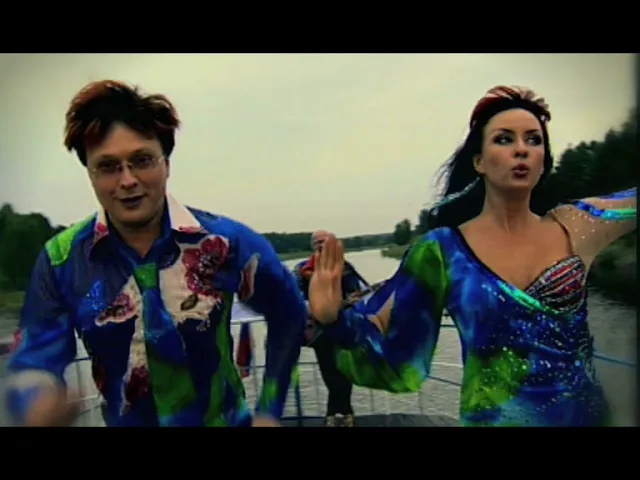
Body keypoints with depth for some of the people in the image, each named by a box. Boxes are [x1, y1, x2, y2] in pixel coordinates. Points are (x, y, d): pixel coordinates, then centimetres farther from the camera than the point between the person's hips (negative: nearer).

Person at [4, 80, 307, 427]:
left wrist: (269, 411, -5)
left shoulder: (227, 242, -18)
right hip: (124, 421, 2)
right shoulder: (60, 260, -13)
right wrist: (37, 405, -34)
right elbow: (33, 361, -12)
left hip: (225, 421, -1)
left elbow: (288, 317, -6)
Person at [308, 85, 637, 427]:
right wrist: (333, 318, -24)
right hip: (497, 418, -3)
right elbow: (385, 334, -6)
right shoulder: (443, 250, -10)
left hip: (589, 413, 3)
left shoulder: (575, 225, -4)